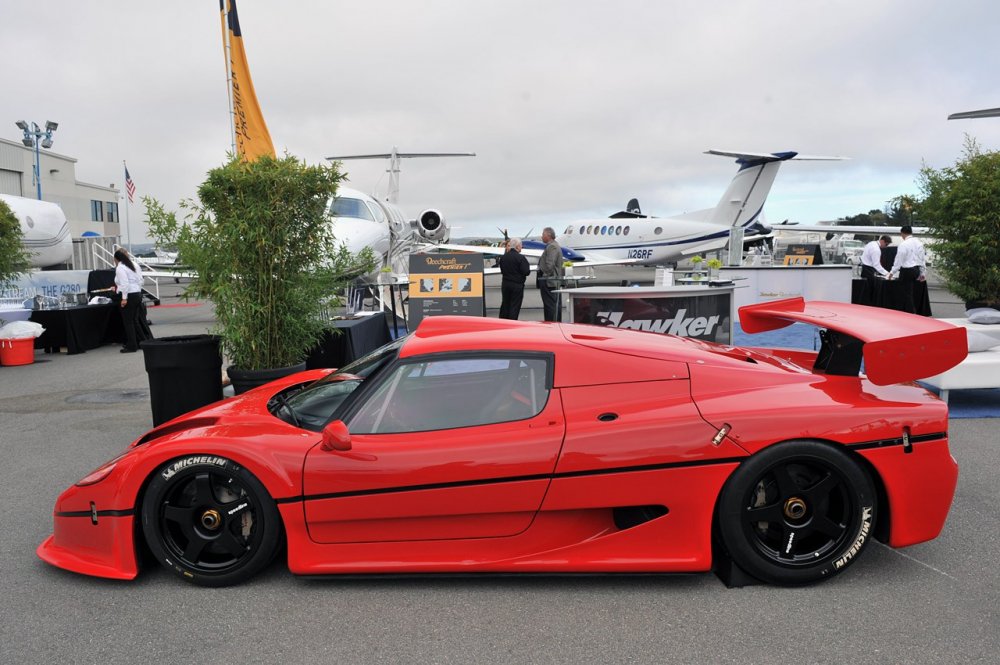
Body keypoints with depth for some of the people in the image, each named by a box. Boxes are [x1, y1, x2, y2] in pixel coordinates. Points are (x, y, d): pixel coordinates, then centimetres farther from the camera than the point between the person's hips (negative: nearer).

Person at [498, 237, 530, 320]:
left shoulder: (503, 257, 3)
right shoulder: (521, 258, -16)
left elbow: (502, 270, 10)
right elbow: (526, 272, -17)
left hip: (505, 284, 6)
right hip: (517, 285, -6)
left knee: (505, 304, 15)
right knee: (515, 306, 1)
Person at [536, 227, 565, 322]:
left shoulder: (551, 247, -14)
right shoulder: (556, 246, 20)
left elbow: (549, 264, -23)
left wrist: (545, 276, -16)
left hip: (549, 282, -11)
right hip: (555, 281, 11)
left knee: (550, 305, -10)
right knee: (556, 304, 13)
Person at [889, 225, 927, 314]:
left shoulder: (903, 244, -14)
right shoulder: (919, 243, 7)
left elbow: (899, 260, -13)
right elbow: (922, 259, 12)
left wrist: (892, 272, -4)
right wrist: (922, 273, 20)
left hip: (906, 271, -7)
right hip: (916, 270, 7)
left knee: (907, 294, -2)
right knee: (913, 294, 17)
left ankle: (911, 313, -2)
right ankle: (911, 312, 22)